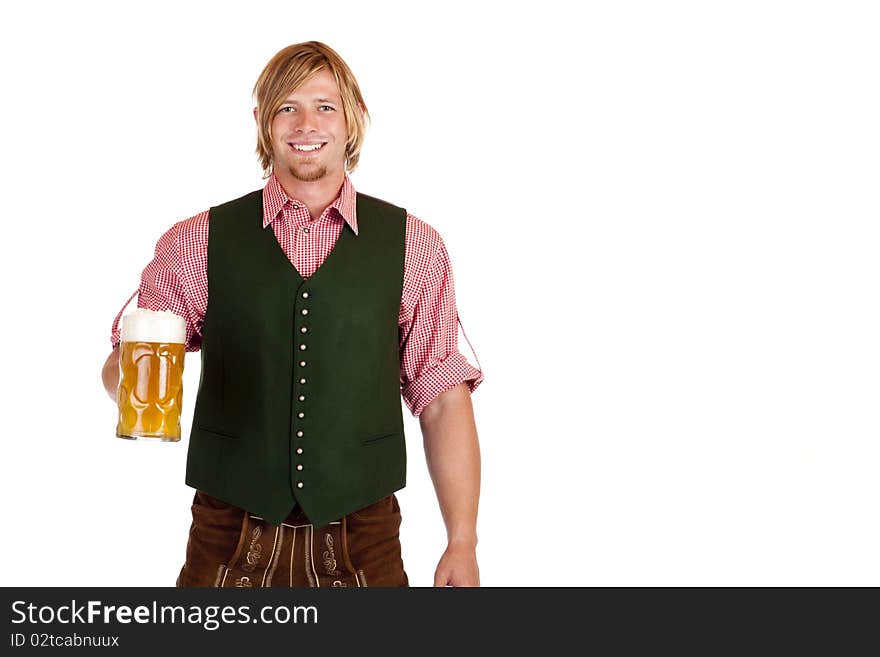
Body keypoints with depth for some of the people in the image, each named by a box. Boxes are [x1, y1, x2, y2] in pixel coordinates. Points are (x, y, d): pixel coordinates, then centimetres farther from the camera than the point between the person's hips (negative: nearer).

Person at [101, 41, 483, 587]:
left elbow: (442, 398, 0)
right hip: (230, 541, 0)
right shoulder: (196, 243, 2)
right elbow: (126, 362, 6)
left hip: (364, 541, 0)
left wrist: (463, 542, -6)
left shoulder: (412, 245, 2)